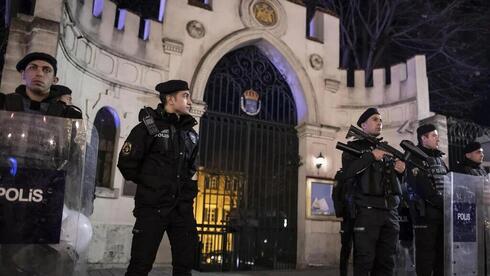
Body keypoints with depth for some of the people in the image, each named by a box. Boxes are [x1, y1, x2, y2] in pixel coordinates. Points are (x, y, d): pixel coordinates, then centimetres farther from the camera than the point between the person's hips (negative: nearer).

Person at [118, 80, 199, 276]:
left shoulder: (190, 133, 12)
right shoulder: (149, 126, -5)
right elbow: (126, 163, -6)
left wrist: (187, 188, 13)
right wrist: (149, 184, 3)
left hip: (182, 207, 6)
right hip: (153, 206, -5)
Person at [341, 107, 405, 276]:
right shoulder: (354, 146, 6)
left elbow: (397, 179, 26)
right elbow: (348, 171, -12)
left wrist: (401, 170, 5)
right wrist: (371, 156, -12)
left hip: (390, 211, 6)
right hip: (367, 210, -6)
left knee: (387, 261, 7)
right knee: (364, 261, -6)